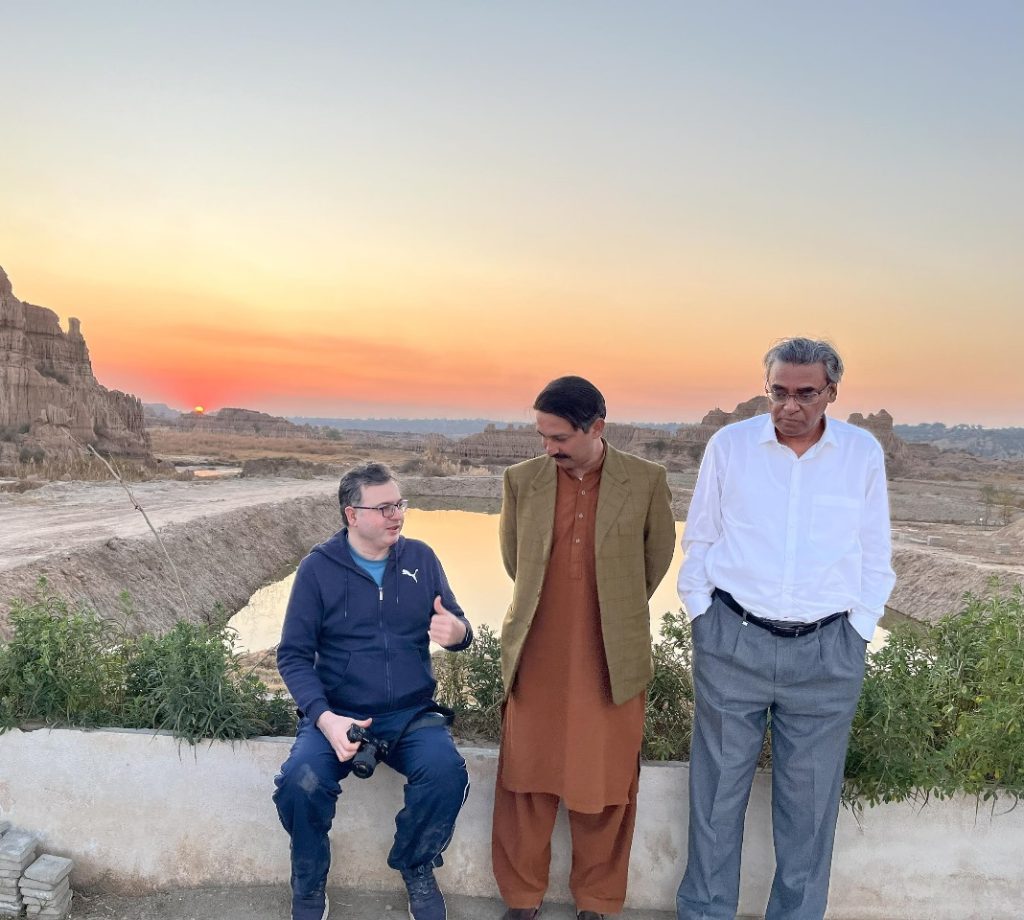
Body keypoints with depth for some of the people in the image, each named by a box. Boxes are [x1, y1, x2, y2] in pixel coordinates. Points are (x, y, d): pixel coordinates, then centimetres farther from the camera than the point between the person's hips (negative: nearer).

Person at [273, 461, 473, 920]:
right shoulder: (318, 567, -3)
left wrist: (458, 633, -19)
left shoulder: (420, 558, 3)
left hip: (411, 714, 1)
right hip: (337, 714, -1)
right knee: (300, 783, -29)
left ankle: (416, 867, 6)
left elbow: (456, 627, 8)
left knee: (446, 773, -27)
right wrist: (324, 718, -20)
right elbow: (293, 655, -3)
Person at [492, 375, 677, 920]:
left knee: (604, 786, 10)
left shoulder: (646, 482, -6)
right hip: (534, 661, 1)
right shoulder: (521, 480, -2)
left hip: (612, 663, -1)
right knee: (525, 782, 10)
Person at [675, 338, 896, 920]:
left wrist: (858, 631, 3)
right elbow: (700, 542, 7)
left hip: (827, 652, 1)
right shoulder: (729, 445, 0)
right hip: (733, 642, 0)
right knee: (718, 788, 8)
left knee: (810, 799, 10)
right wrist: (703, 618, 3)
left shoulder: (863, 453, 1)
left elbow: (875, 559, 8)